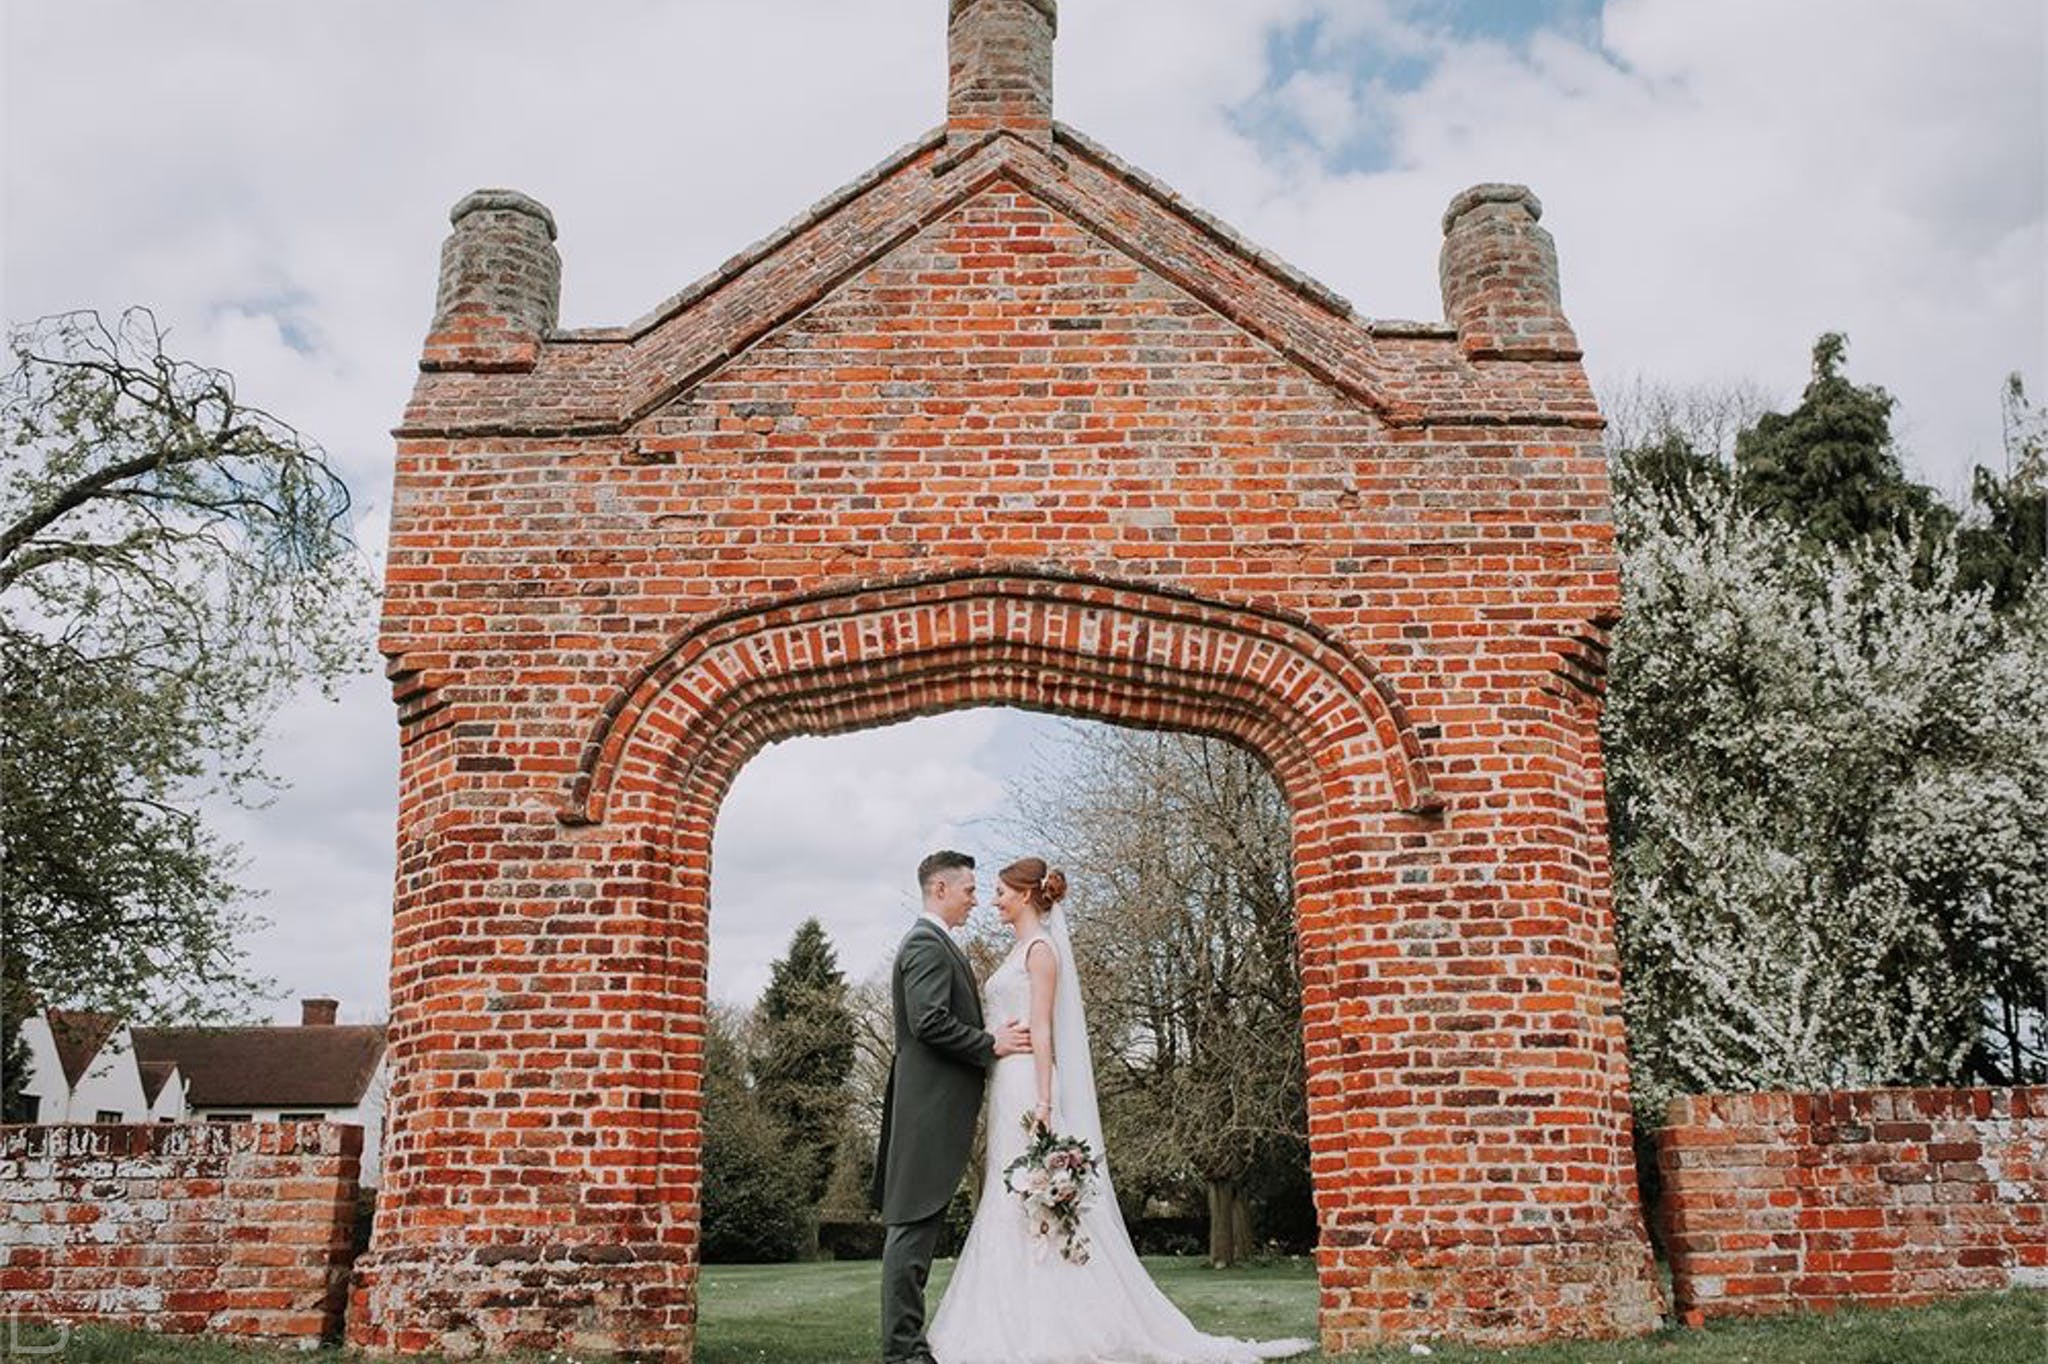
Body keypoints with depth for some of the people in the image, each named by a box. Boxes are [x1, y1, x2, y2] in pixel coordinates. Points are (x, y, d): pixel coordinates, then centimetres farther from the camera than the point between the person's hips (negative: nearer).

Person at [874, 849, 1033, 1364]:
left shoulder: (934, 942, 21)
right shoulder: (928, 943, -12)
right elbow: (930, 1022, -22)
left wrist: (992, 1039, 11)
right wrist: (990, 1045, -14)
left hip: (933, 1106, 11)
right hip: (930, 1104, -11)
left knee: (919, 1224, 13)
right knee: (914, 1224, -7)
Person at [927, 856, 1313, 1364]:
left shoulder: (1040, 947, -7)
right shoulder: (1021, 949, 19)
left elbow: (1042, 1030, -15)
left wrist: (1042, 1103, -21)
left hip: (1029, 1084, -9)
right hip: (1010, 1088, 9)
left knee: (1035, 1212, -8)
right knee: (1018, 1214, 7)